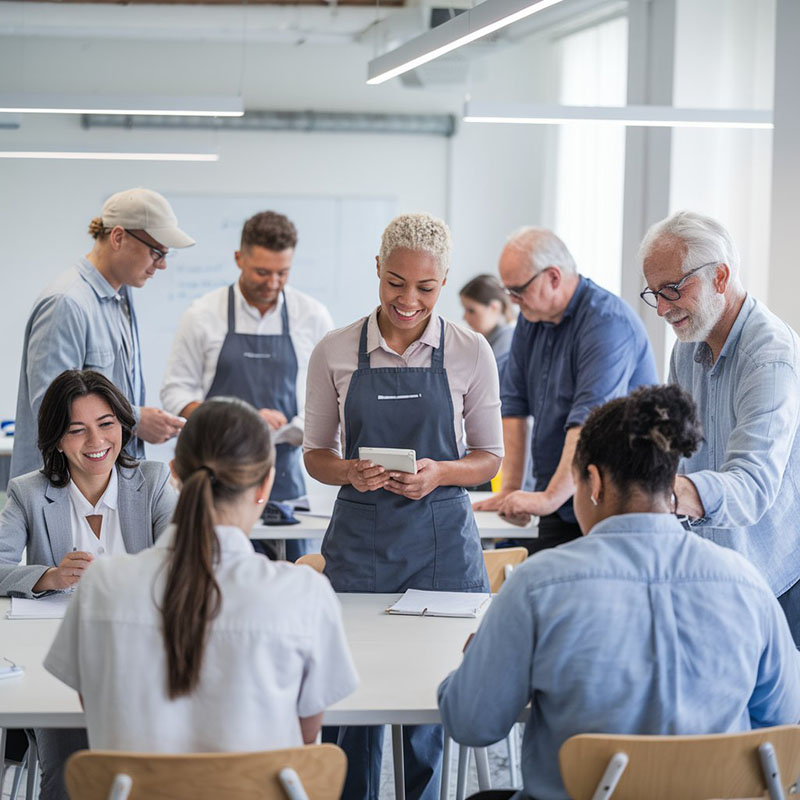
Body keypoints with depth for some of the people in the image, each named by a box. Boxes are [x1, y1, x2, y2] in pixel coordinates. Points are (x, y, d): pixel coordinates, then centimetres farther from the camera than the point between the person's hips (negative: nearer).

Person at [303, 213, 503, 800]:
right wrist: (352, 472, -13)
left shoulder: (471, 353, 1)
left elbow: (489, 458, 7)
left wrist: (440, 473, -13)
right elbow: (316, 454, 9)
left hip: (442, 537, 0)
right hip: (360, 536, 0)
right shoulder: (335, 352, 2)